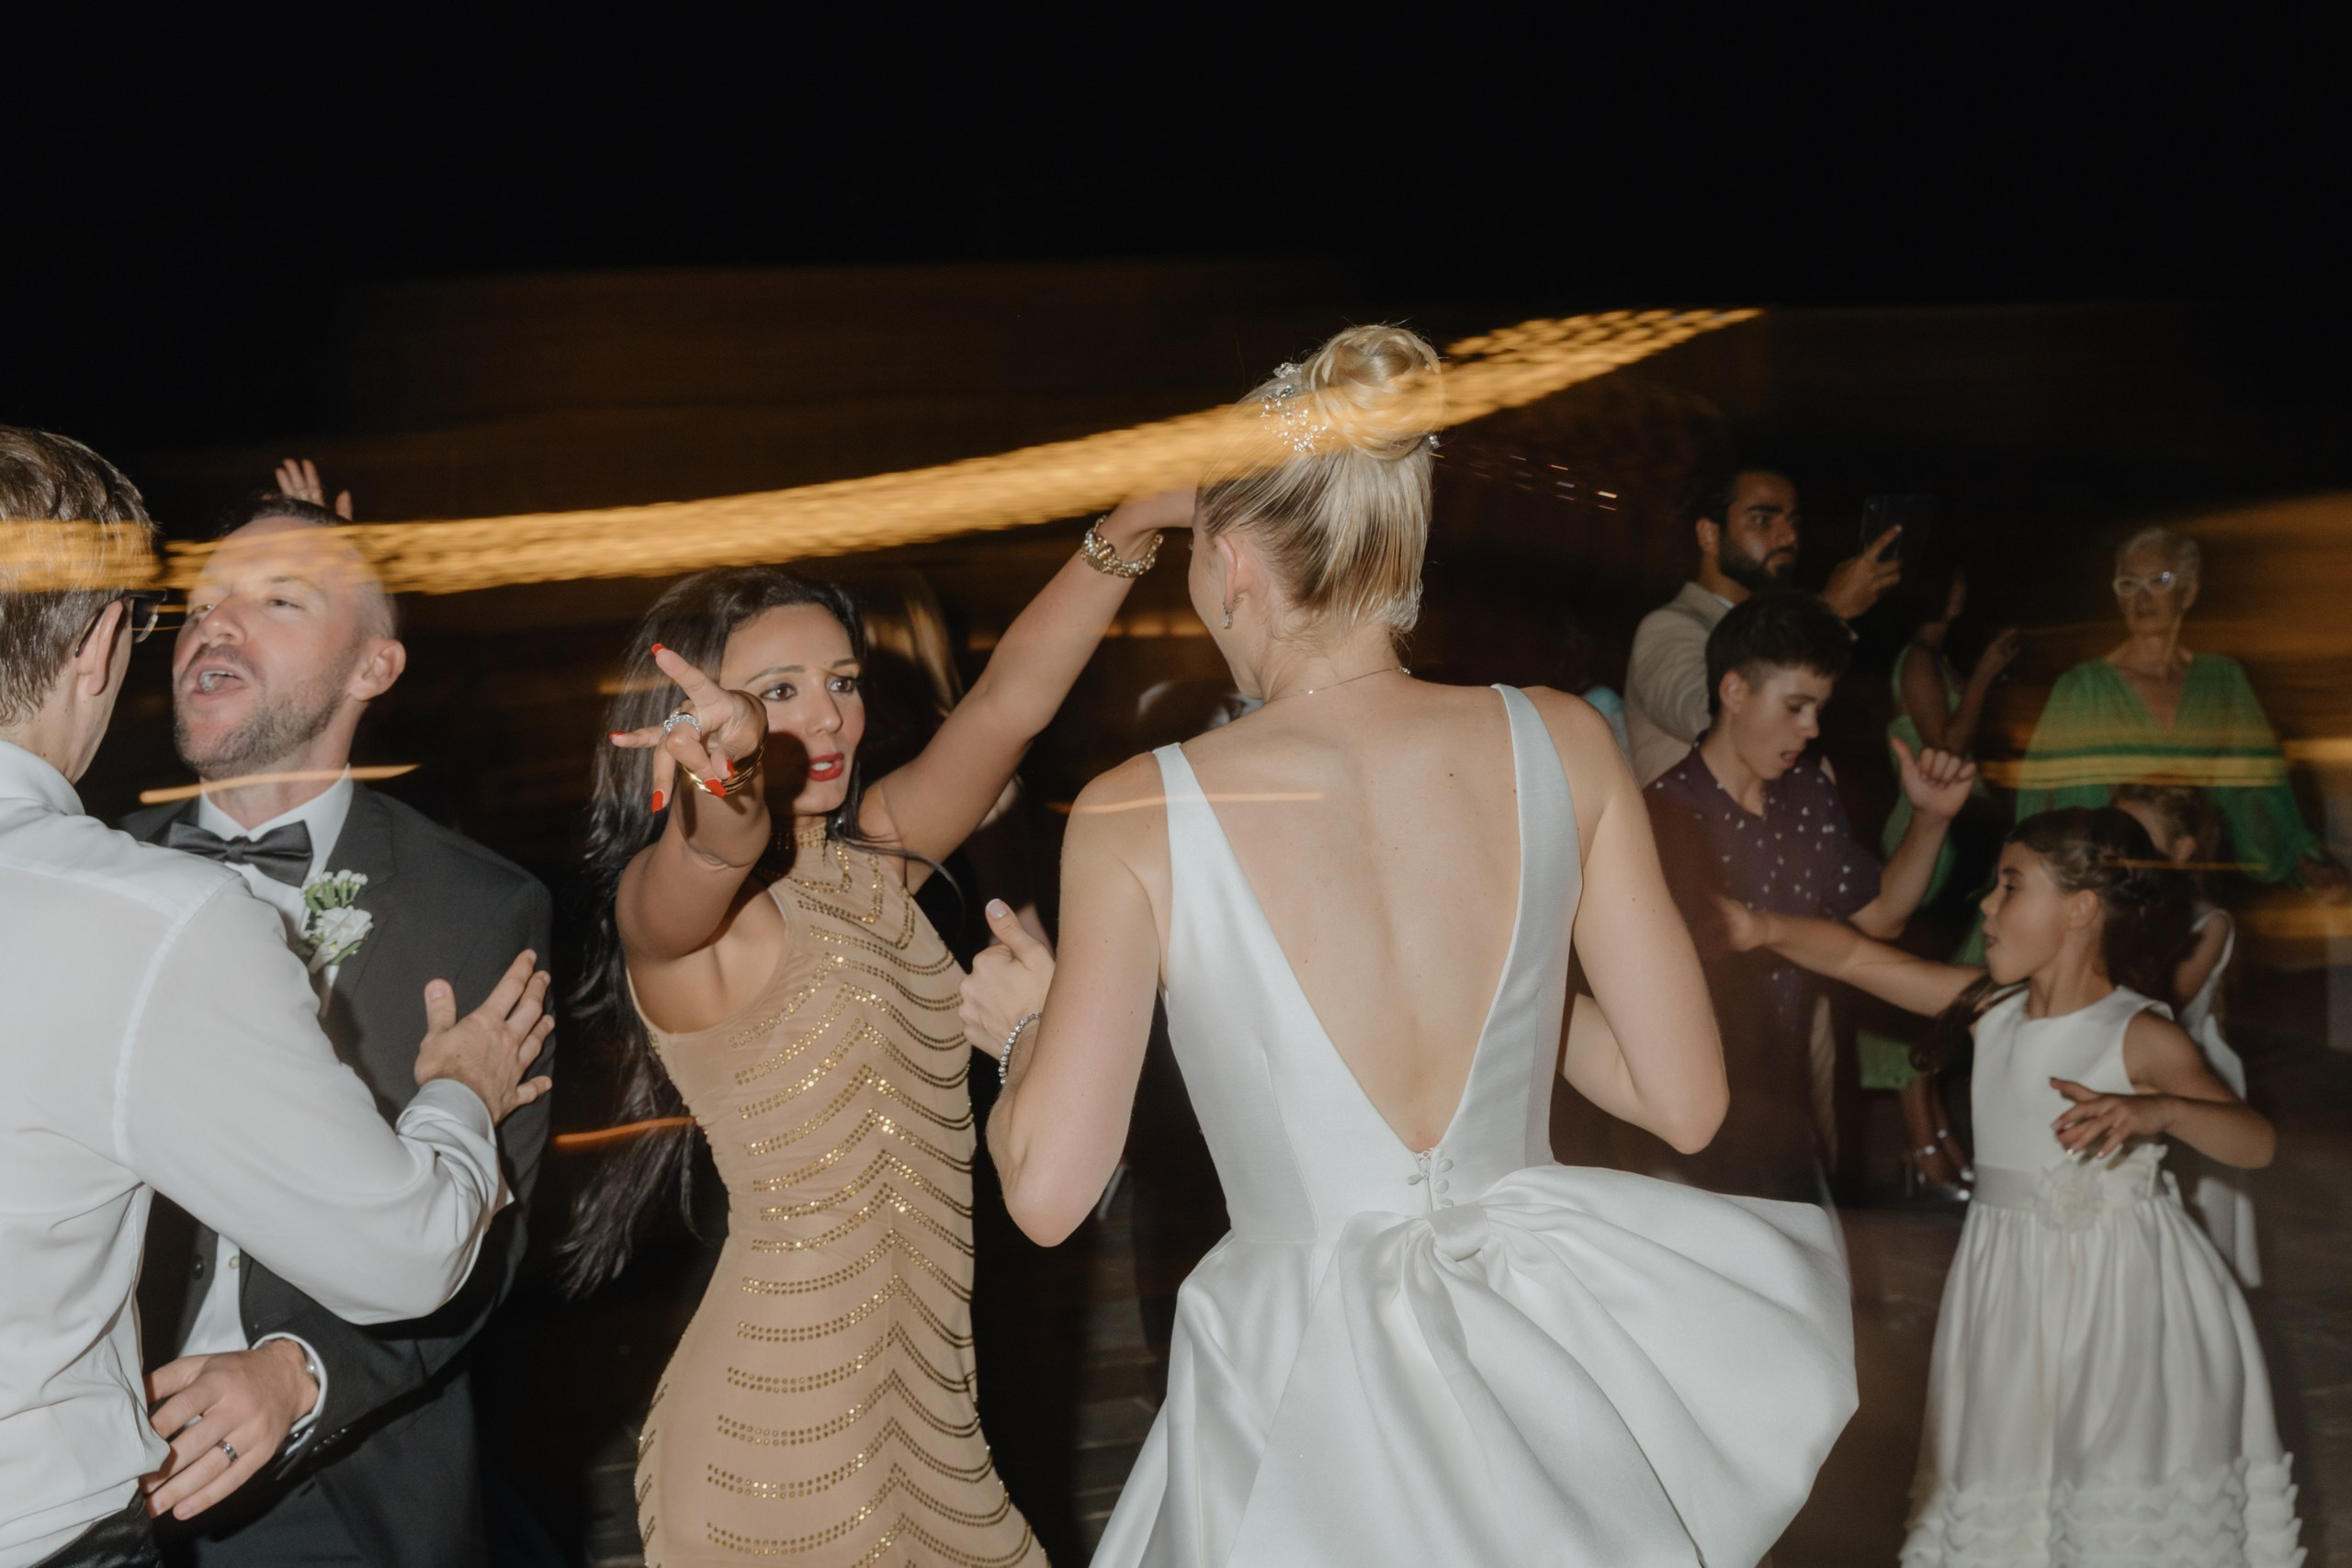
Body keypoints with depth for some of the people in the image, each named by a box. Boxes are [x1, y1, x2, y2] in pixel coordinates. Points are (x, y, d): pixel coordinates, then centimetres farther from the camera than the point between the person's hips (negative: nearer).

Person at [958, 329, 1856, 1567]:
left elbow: (1048, 1193, -13)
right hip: (1539, 1363, 3)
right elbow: (1684, 1100, -3)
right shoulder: (1560, 743, -8)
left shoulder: (1136, 814, -14)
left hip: (1306, 1396, -2)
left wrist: (1023, 1030, 7)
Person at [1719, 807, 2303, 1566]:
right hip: (2012, 1286, 5)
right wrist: (1759, 926, -7)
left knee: (2125, 1502, 1)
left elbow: (2254, 1142, -22)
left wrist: (2159, 1111, -40)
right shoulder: (1993, 1008, 4)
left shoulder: (2142, 1038, -12)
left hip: (2119, 1288, -5)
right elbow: (1859, 956, 4)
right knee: (2012, 1484, 10)